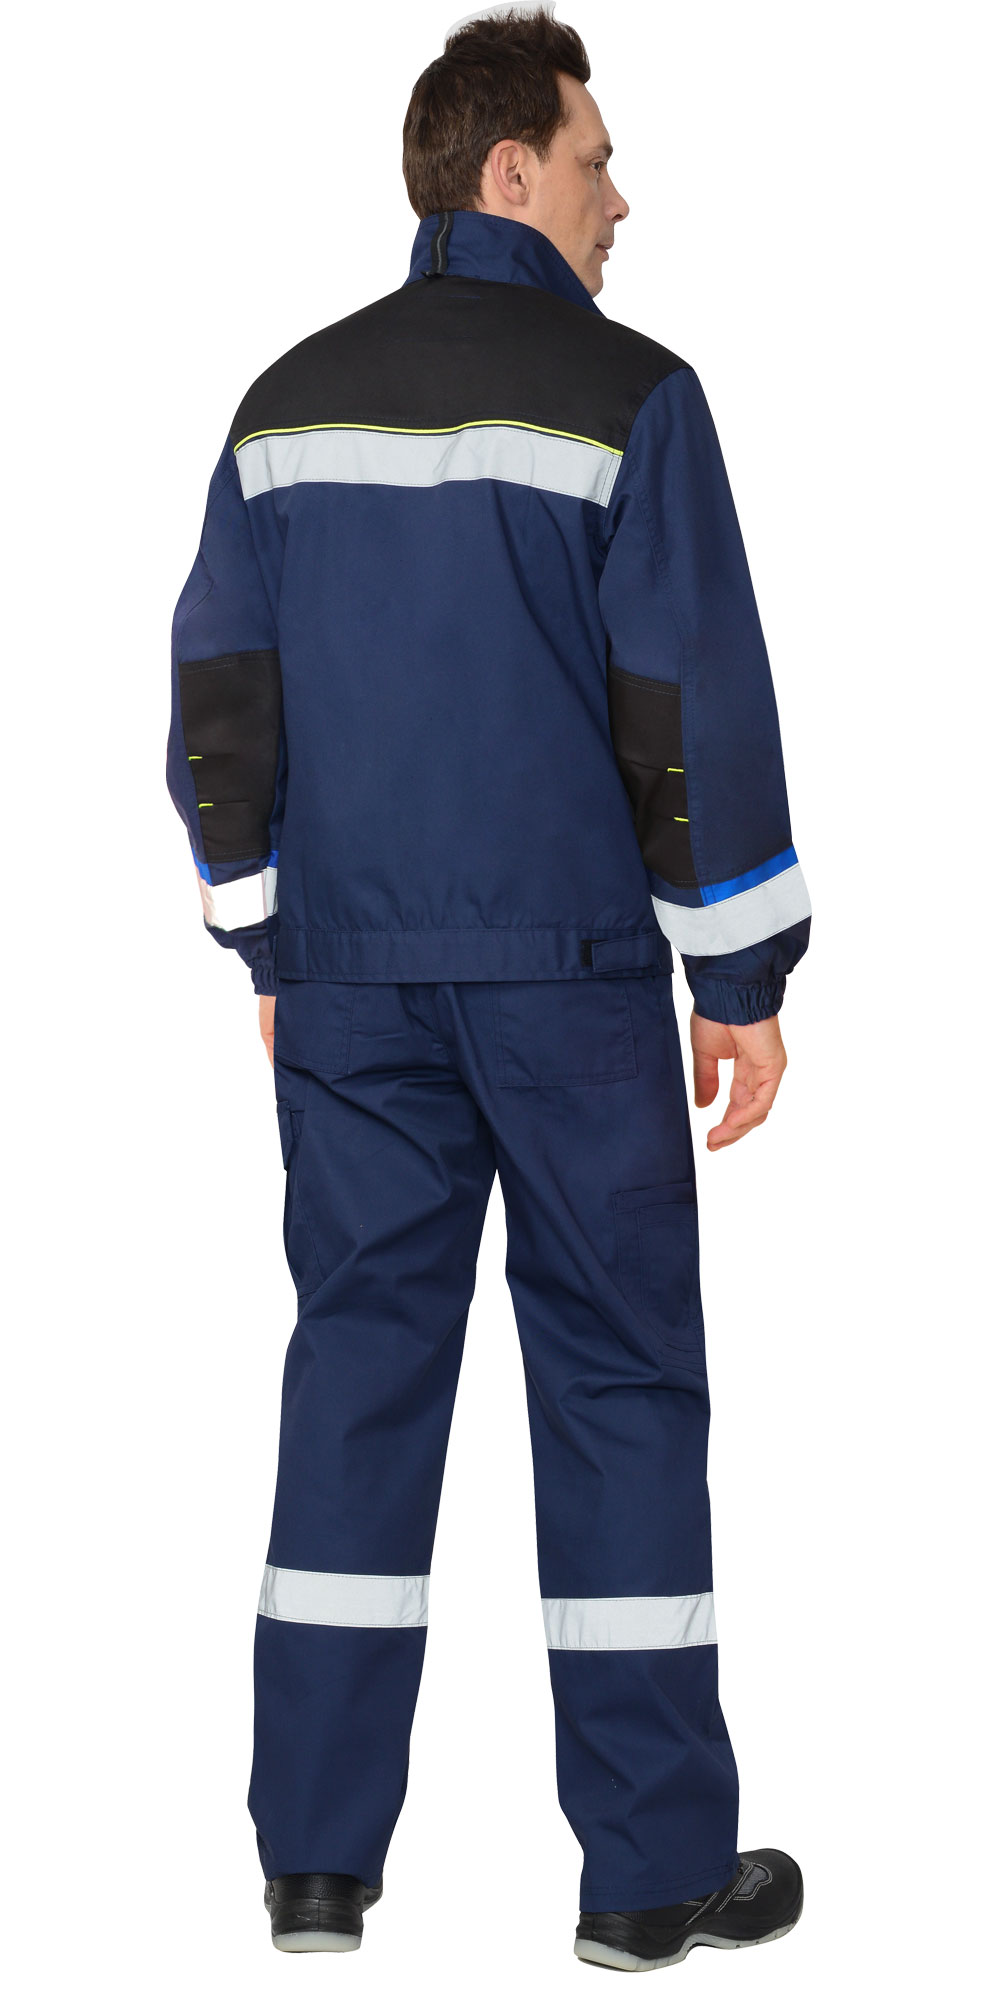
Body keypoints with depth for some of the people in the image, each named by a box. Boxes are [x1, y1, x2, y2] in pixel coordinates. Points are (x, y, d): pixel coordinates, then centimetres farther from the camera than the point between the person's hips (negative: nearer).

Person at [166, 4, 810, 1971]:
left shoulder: (289, 402, 8)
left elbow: (220, 702, 9)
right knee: (619, 1379, 3)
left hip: (349, 976, 5)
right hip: (570, 968, -4)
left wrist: (271, 949, 17)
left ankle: (317, 1855, 9)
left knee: (358, 1363, 9)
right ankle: (653, 1866, 6)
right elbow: (698, 707, -9)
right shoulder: (626, 398, -8)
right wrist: (745, 980, -2)